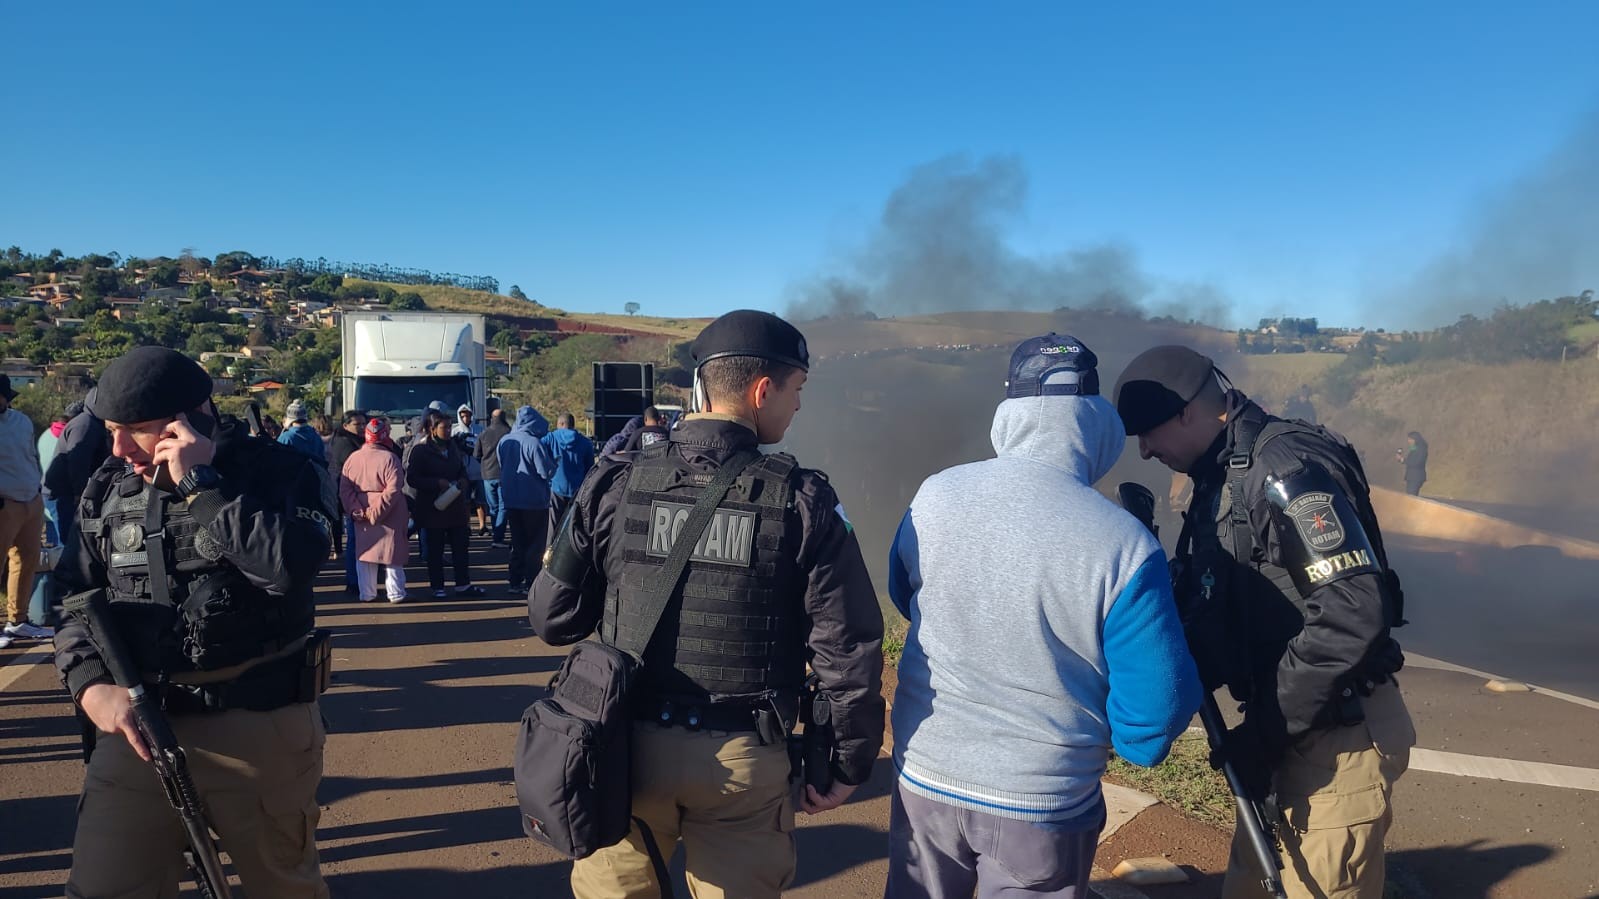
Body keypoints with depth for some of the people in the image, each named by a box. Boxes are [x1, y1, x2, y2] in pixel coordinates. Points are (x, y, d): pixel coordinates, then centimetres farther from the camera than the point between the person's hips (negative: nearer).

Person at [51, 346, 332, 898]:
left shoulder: (281, 473, -9)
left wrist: (201, 485, -22)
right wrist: (90, 683, -8)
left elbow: (292, 566, -27)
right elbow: (74, 597, 9)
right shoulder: (110, 489, 6)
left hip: (260, 730, -3)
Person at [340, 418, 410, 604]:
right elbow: (393, 489, -21)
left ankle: (366, 593, 16)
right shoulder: (389, 458, -13)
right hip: (389, 517, -4)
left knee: (364, 552, 13)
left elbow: (344, 489, 1)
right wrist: (377, 512, -16)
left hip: (362, 515, 4)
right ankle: (395, 593, 8)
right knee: (392, 553, 5)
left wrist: (356, 510, -3)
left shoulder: (352, 458, 2)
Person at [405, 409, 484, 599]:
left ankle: (463, 584, 15)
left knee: (460, 546, 7)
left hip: (456, 507, 6)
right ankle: (437, 587, 12)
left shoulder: (452, 445, 9)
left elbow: (462, 468, 21)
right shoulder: (419, 449, -9)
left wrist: (463, 481, -1)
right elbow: (411, 479, -12)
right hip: (432, 508, -6)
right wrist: (438, 483, -20)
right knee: (435, 550, 4)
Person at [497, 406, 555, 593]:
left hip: (511, 499, 6)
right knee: (536, 544, 4)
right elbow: (547, 472, -19)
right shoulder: (533, 442, -20)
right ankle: (531, 583, 4)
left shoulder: (504, 441, 3)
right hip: (534, 501, -6)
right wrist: (553, 463, -1)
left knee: (518, 542, 16)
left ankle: (515, 581, 18)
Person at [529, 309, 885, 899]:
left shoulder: (614, 484, -7)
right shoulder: (804, 501, -11)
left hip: (627, 748, 2)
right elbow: (849, 650, -10)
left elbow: (552, 619, -1)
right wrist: (851, 762, 2)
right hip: (744, 762, -1)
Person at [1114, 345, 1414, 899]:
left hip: (1341, 737, -9)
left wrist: (1265, 729, -22)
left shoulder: (1287, 469, -19)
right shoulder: (1221, 479, 11)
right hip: (1291, 732, 9)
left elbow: (1354, 612, -27)